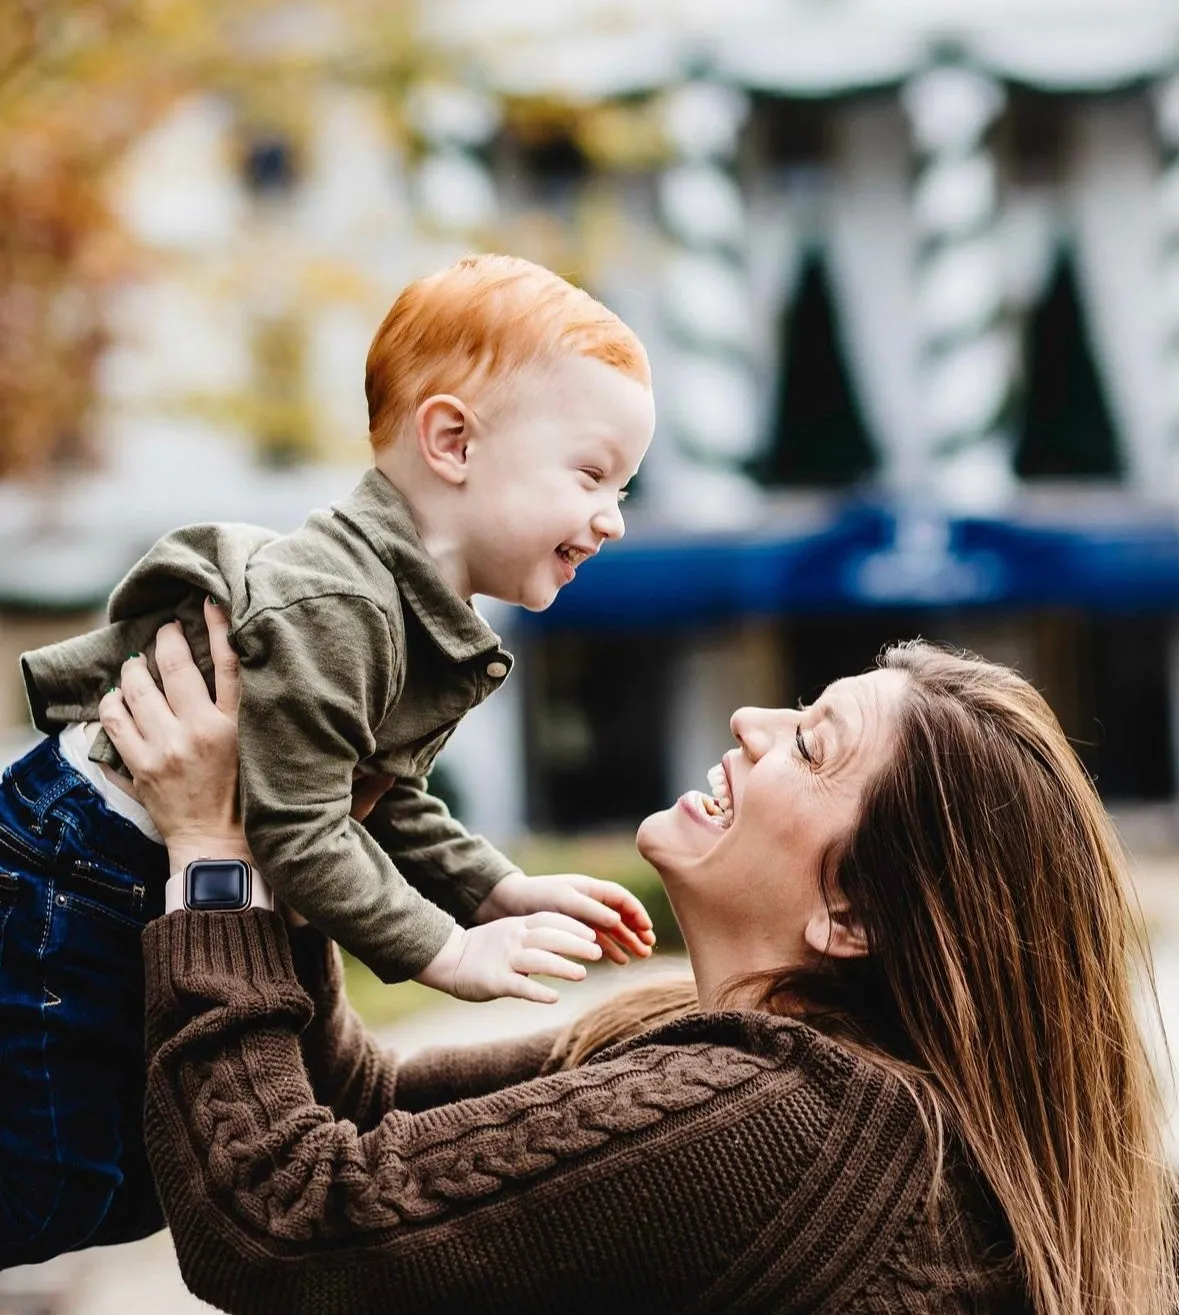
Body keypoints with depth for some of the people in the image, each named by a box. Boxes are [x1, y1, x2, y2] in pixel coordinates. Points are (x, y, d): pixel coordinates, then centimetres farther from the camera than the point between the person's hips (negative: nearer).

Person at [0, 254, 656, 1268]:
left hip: (160, 904, 10)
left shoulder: (428, 621, 6)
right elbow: (296, 833, -28)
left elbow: (389, 803, 16)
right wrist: (444, 953, -22)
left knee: (139, 1181, 18)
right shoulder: (327, 607, -28)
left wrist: (504, 892, 5)